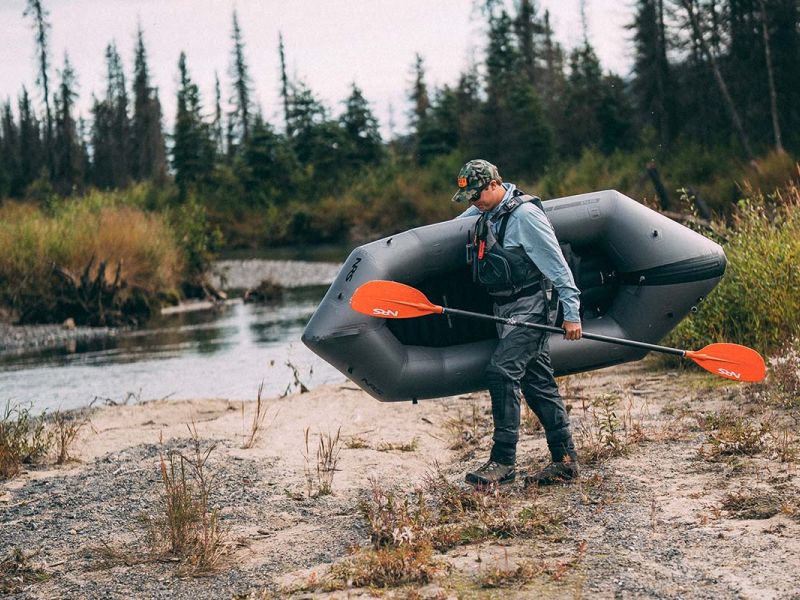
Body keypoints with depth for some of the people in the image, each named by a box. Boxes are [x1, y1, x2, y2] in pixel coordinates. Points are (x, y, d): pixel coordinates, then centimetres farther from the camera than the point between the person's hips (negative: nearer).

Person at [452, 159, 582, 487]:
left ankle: (503, 460, -15)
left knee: (501, 371, -18)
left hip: (528, 307, -9)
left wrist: (571, 312, -15)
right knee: (537, 382, 9)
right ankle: (565, 459, 13)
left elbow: (557, 263, -14)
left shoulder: (524, 213, -15)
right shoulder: (484, 213, 11)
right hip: (504, 309, 9)